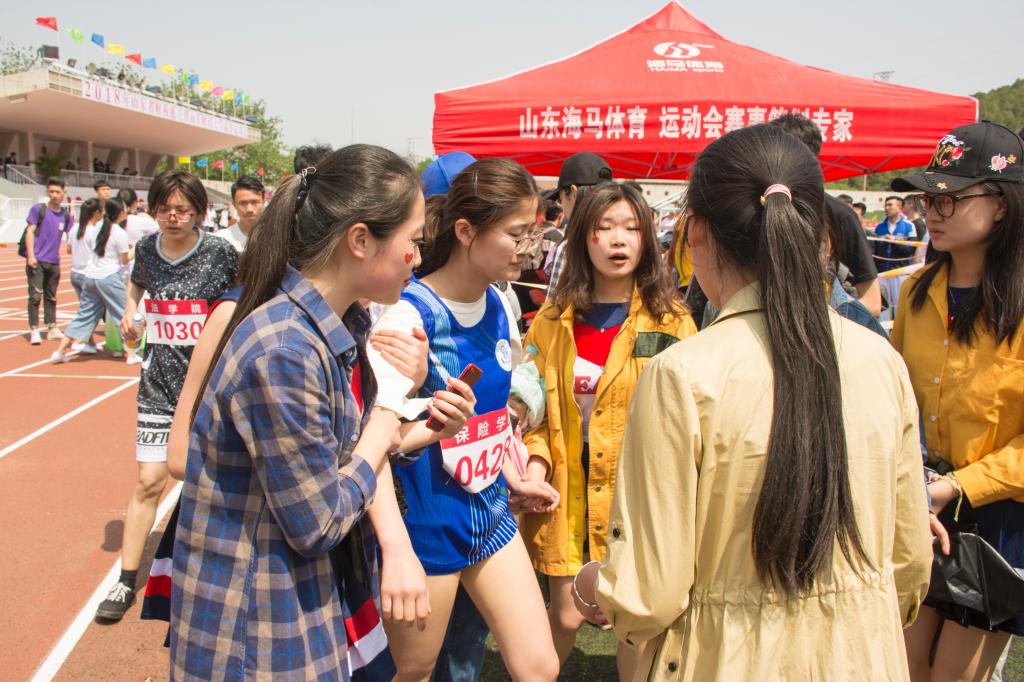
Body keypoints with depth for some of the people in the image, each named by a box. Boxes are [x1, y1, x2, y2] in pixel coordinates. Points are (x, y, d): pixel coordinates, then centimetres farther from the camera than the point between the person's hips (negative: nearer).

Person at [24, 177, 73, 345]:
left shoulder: (66, 215, 8)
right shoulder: (38, 209, -3)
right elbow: (30, 232, -6)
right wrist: (30, 255, -13)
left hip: (54, 262, 4)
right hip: (37, 261, -4)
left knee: (51, 297, 12)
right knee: (35, 296, -6)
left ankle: (52, 329, 19)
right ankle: (34, 331, -2)